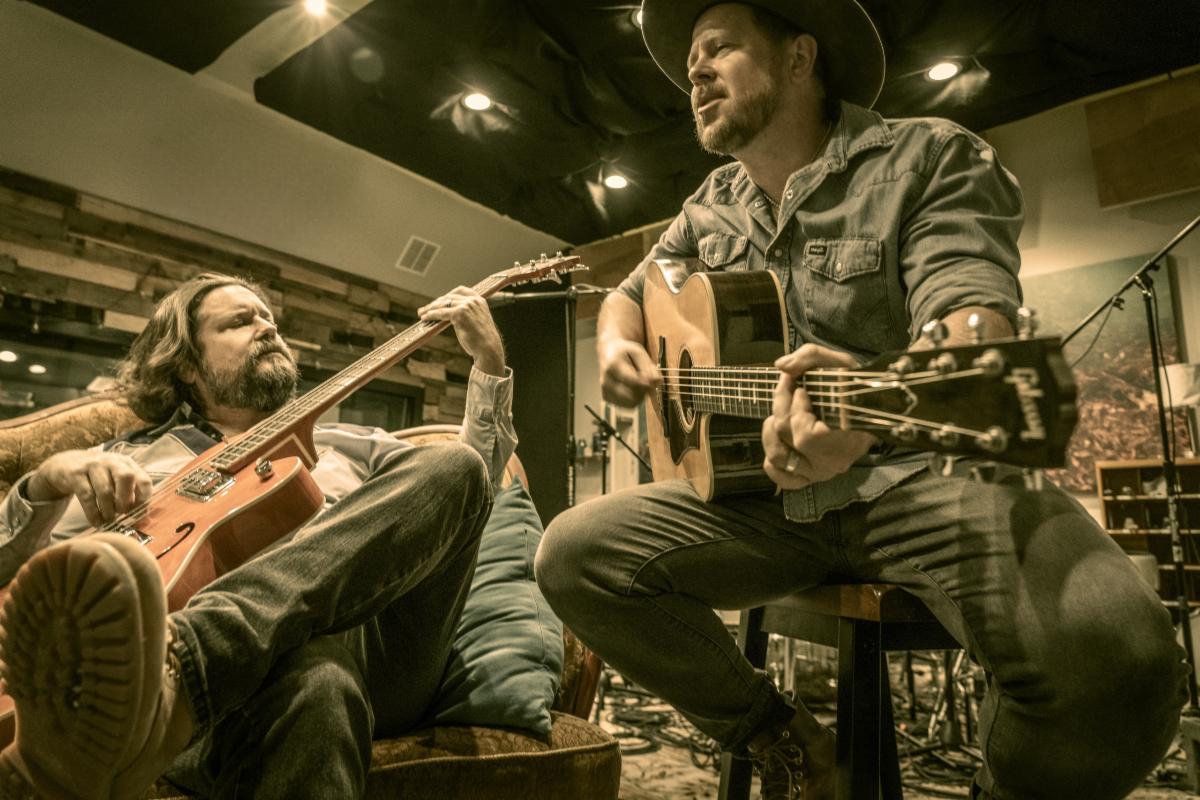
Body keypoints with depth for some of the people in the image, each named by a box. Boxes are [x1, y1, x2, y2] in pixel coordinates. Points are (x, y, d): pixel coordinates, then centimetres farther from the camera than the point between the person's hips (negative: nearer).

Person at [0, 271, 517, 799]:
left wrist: (489, 360, 15)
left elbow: (478, 475, 24)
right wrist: (52, 478, -5)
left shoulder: (349, 444, 31)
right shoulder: (135, 459, 24)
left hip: (379, 656, 5)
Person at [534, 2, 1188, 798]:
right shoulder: (711, 209, 14)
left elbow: (971, 319, -19)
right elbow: (631, 295, 27)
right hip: (759, 490, 5)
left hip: (921, 471, -4)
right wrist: (618, 346, 1)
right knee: (574, 555, -14)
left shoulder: (931, 157, -3)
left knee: (1112, 650, -32)